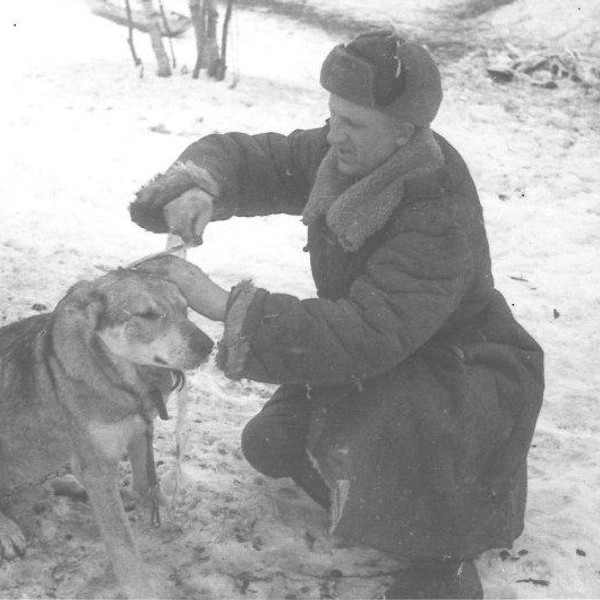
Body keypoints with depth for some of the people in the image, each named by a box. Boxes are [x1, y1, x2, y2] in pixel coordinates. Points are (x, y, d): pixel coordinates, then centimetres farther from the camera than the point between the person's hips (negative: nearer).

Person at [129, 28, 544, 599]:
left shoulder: (441, 219, -36)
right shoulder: (336, 157, -13)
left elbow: (368, 332, -45)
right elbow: (245, 157, -7)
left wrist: (228, 307, -45)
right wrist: (199, 186, -33)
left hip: (457, 369, -7)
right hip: (372, 355, 8)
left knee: (396, 424, -38)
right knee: (271, 443, 6)